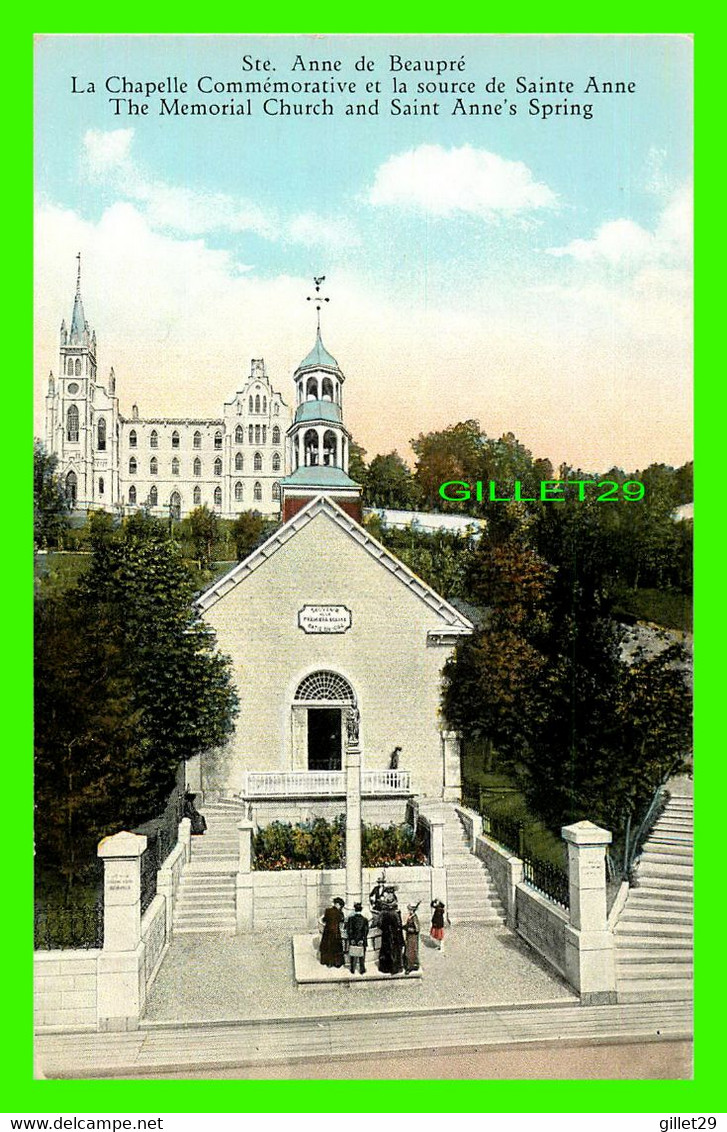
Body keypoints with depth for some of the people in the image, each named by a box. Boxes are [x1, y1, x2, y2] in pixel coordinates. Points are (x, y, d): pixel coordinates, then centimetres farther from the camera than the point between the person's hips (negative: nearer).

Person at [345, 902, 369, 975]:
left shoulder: (351, 919, -8)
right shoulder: (365, 920, -6)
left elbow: (348, 930, -7)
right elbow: (366, 931, -5)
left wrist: (351, 939, -1)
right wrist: (363, 940, 2)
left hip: (353, 940, 0)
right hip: (362, 940, 0)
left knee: (353, 955, 12)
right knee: (361, 956, 12)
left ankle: (353, 970, 18)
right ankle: (362, 970, 16)